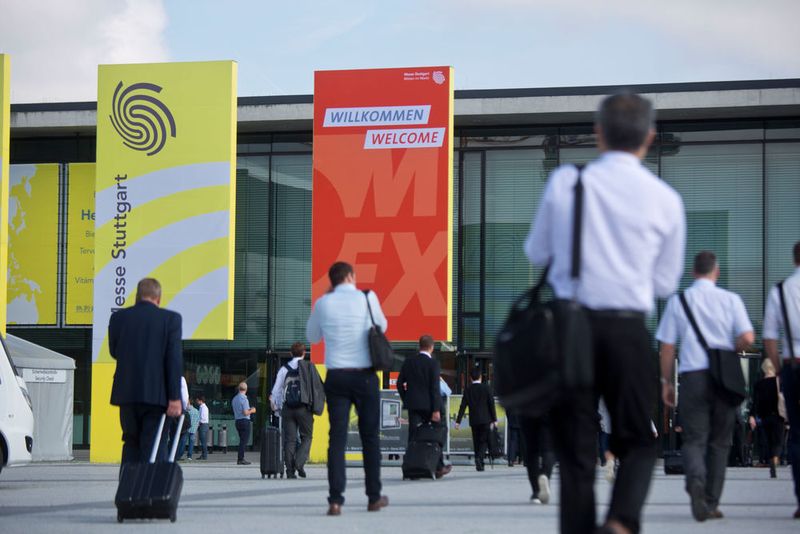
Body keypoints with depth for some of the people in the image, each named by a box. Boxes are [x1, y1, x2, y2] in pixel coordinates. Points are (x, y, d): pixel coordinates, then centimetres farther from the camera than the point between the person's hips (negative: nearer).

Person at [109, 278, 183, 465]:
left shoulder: (118, 317, 3)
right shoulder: (171, 319, -5)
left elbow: (114, 352, 13)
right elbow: (174, 359, -10)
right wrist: (175, 398, -12)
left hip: (127, 393, 3)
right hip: (156, 394, -3)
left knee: (131, 444, 16)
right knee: (154, 447, 1)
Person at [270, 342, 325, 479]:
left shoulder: (284, 369, 8)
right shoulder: (309, 367, 2)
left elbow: (276, 391, 6)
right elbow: (319, 386, -2)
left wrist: (276, 408, 17)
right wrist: (317, 405, 7)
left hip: (288, 408, 2)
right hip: (304, 408, -2)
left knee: (289, 440, 4)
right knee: (306, 437, 7)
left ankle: (290, 470, -1)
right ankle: (299, 463, -13)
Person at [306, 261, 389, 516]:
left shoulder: (323, 303, 1)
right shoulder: (367, 298, -2)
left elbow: (312, 337, 16)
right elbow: (382, 326, 15)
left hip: (336, 377, 1)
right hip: (365, 377, -1)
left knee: (337, 437, -1)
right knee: (370, 437, 11)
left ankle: (335, 500, -12)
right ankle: (374, 497, 18)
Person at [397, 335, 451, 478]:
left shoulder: (408, 362, 4)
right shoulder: (433, 364, -9)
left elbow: (400, 383, 6)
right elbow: (435, 388, -12)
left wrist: (405, 400, 17)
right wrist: (436, 410, -13)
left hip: (413, 406, 3)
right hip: (428, 406, -3)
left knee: (413, 436, 2)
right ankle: (439, 467, 13)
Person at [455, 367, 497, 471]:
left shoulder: (468, 390, 3)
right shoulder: (486, 388, -3)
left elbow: (462, 406, 0)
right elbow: (491, 404, -5)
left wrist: (458, 421, 0)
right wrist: (494, 420, -1)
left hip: (473, 420, 3)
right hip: (485, 419, -2)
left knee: (476, 442, 10)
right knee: (484, 441, -1)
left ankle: (479, 464, 10)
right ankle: (479, 458, -24)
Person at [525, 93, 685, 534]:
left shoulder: (564, 183, -1)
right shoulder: (665, 200, 0)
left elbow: (536, 253, 9)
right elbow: (665, 283, 9)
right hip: (628, 331, 0)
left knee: (575, 449, 8)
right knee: (638, 442, 12)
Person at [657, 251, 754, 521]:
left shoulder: (677, 301, 5)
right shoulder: (731, 300, 3)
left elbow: (667, 346, 3)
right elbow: (747, 338, -6)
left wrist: (666, 382, 11)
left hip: (692, 375, 0)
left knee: (694, 438, 1)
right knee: (719, 441, 12)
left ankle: (696, 479, -31)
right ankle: (711, 504, 12)